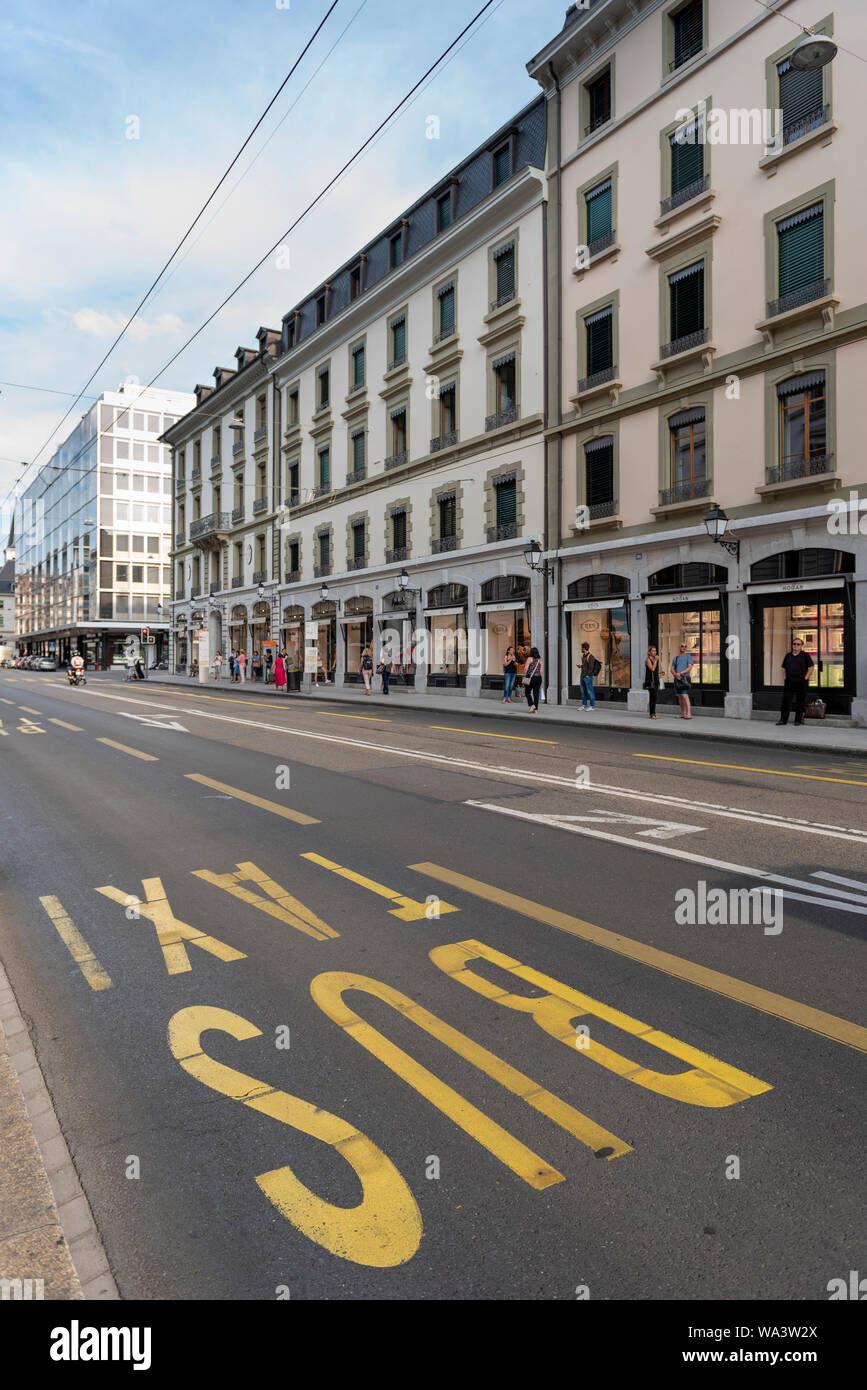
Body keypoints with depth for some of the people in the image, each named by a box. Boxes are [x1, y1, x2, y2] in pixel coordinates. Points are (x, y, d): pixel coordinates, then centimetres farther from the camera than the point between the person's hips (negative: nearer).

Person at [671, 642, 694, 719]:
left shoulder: (688, 656, 2)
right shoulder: (676, 658, 17)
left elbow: (690, 668, -9)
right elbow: (672, 669, 11)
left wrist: (680, 673, -18)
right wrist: (676, 674, -12)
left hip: (685, 678, -6)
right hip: (677, 679, 6)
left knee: (685, 696, -16)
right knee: (680, 697, 6)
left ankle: (689, 714, -20)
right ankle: (683, 713, 11)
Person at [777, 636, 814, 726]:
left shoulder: (805, 655, 2)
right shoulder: (788, 655, 13)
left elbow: (811, 667, 1)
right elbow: (784, 668, 20)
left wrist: (806, 677, -7)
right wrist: (785, 677, 8)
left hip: (801, 682, -3)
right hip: (789, 682, 3)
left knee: (800, 701, 2)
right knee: (786, 700, -1)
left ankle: (798, 720, 10)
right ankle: (783, 719, 3)